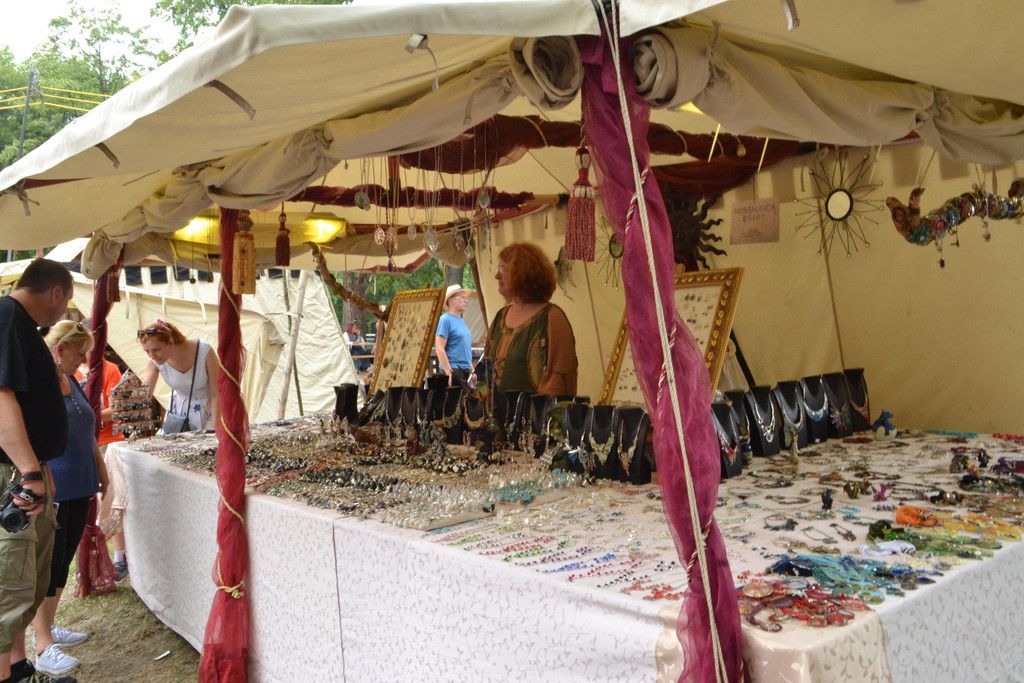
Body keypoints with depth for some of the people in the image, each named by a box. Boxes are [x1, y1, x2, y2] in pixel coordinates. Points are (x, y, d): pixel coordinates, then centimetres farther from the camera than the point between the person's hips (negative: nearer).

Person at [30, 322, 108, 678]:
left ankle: (47, 627, 28)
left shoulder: (72, 382, 13)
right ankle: (43, 646, 5)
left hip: (78, 488, 8)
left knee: (63, 561, 15)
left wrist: (100, 470, 21)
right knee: (49, 565, -3)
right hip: (51, 492, -8)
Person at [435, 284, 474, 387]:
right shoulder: (445, 319, -9)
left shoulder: (461, 321, 16)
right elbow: (439, 349, -16)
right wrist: (449, 373, -21)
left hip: (466, 370, 8)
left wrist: (471, 370, 18)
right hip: (454, 370, -8)